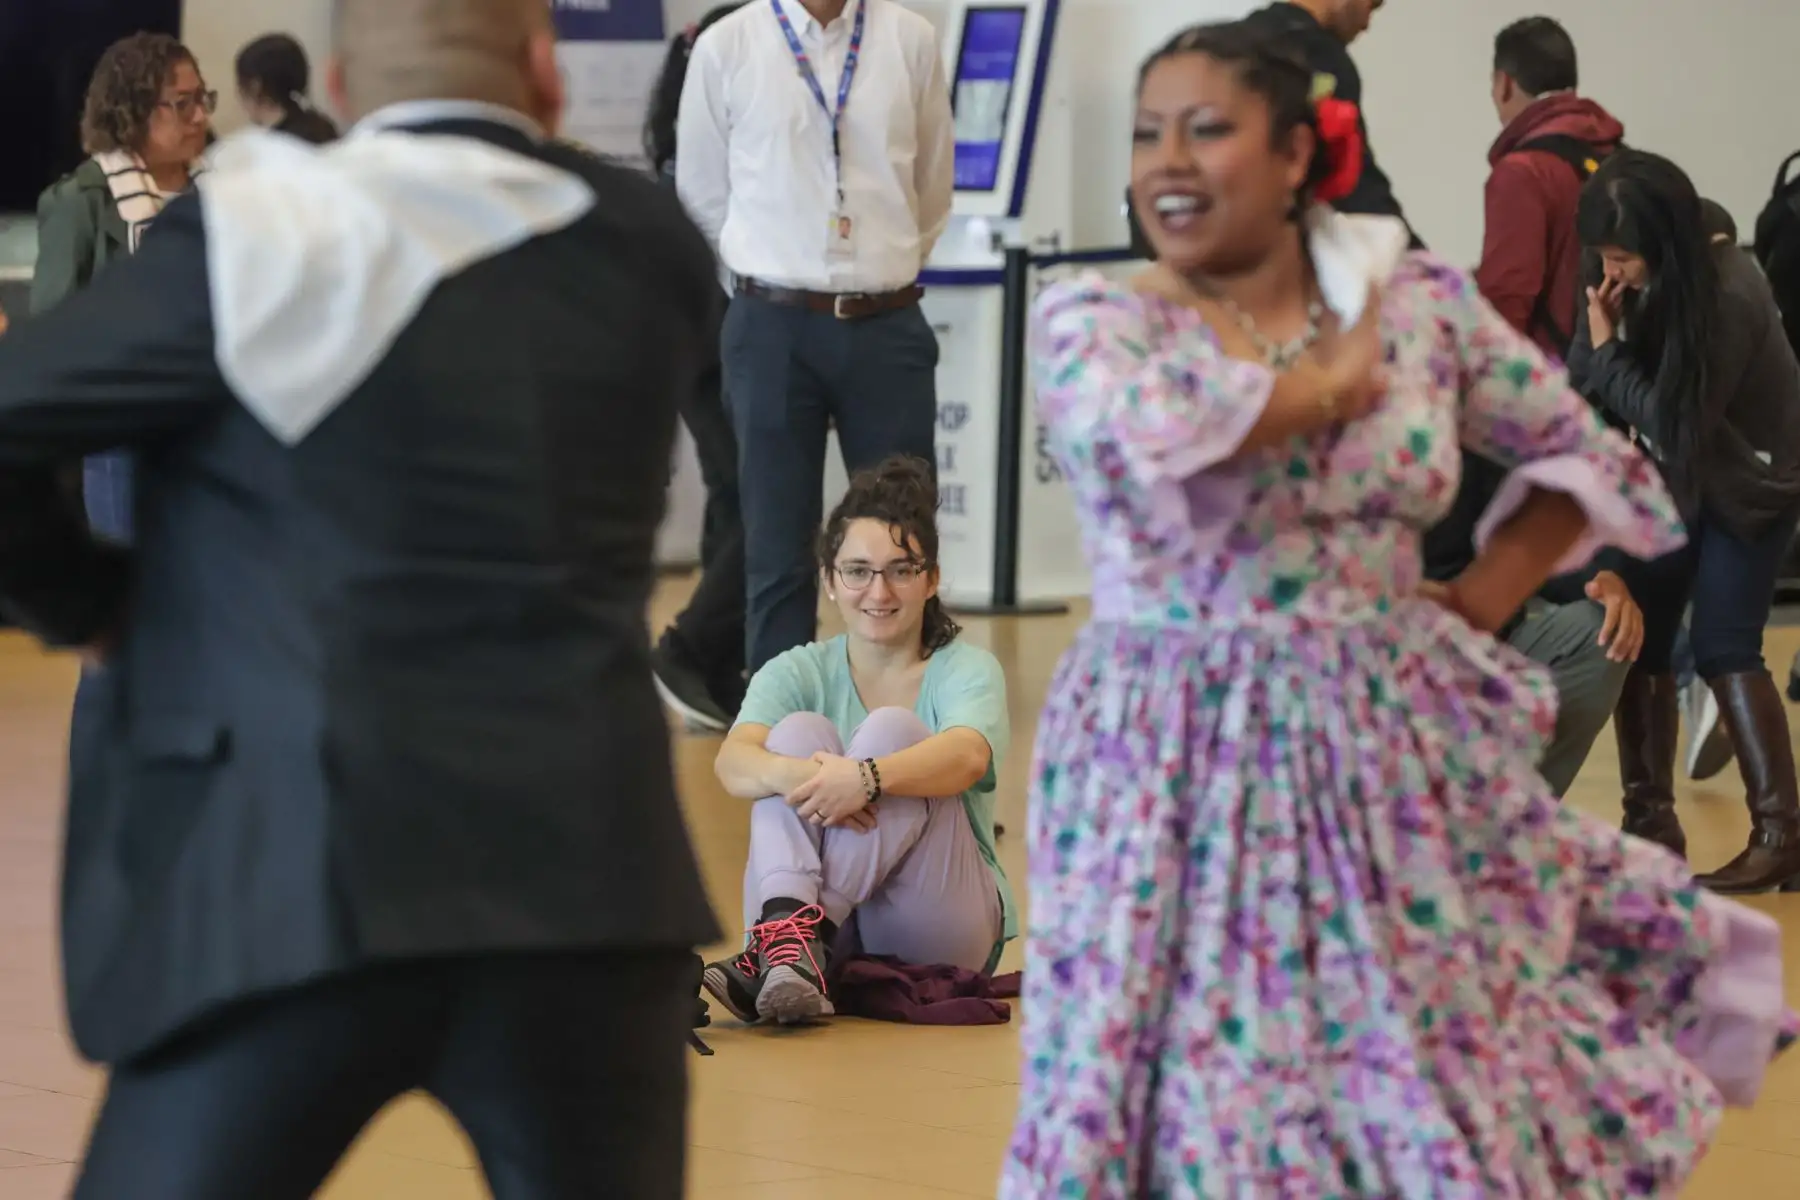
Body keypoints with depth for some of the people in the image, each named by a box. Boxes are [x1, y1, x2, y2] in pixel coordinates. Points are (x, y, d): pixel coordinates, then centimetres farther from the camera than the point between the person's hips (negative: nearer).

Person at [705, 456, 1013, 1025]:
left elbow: (969, 757, -24)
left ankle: (794, 936, -40)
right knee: (801, 731, -20)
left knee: (893, 729, -22)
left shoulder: (966, 670, 1)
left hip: (938, 934, -2)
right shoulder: (798, 673, 7)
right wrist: (795, 775, -40)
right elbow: (733, 763, -15)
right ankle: (785, 939, -45)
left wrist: (867, 778, -44)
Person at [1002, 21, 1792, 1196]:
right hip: (1180, 772, -2)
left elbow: (1592, 459, 14)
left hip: (1397, 760, 2)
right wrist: (1335, 385, -13)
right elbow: (1146, 431, -27)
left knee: (1458, 1099, 5)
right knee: (1207, 1091, -1)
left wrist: (1480, 601, 1)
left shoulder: (1422, 301, 4)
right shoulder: (1091, 318, -4)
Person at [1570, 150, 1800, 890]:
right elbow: (1584, 386, -4)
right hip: (1672, 476, 7)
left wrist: (1605, 351, -21)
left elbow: (1675, 417, -24)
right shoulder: (1627, 286, -8)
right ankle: (1651, 822, 8)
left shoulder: (1729, 296, -28)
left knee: (1721, 645, -13)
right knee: (1637, 633, 0)